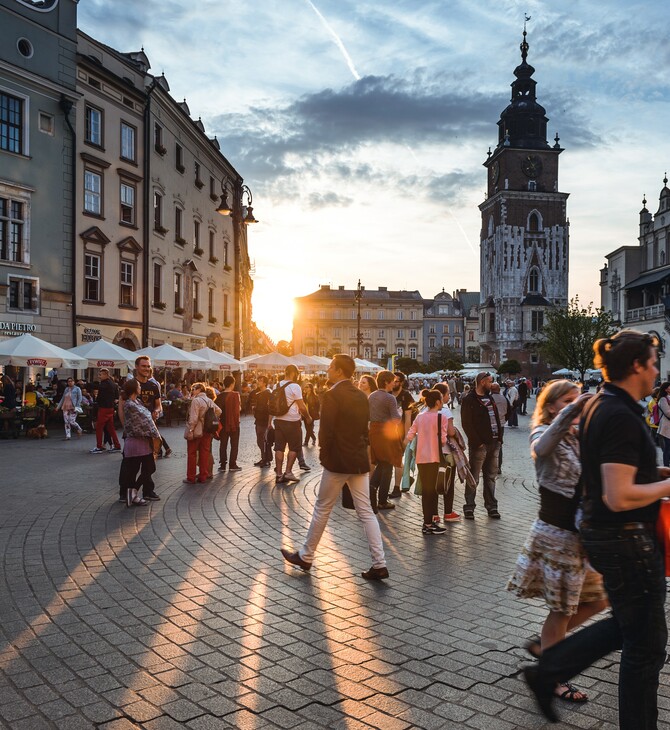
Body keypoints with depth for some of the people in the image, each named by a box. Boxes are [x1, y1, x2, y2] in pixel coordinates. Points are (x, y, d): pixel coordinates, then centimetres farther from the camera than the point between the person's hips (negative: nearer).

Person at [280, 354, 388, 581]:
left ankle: (305, 556, 22)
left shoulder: (332, 395, -14)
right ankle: (379, 564, 5)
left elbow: (326, 430, -18)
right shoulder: (361, 396, 9)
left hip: (338, 460, -6)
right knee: (366, 512, 7)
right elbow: (365, 428, 12)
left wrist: (323, 454, -4)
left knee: (322, 509, 8)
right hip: (360, 460, 7)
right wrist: (359, 450, 15)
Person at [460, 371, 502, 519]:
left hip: (494, 443, 7)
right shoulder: (469, 400, -7)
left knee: (491, 476, 12)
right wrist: (477, 442, -16)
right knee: (474, 477, -1)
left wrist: (499, 437, 7)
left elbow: (497, 418, 19)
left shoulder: (489, 398, 18)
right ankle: (469, 507, 6)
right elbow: (467, 424, -13)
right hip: (479, 445, -7)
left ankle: (491, 506, 19)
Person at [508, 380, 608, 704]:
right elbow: (542, 448, -37)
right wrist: (569, 413, -48)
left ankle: (544, 644, 30)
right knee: (562, 608, 3)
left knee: (597, 599, 14)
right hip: (556, 533, -8)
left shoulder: (578, 437, 11)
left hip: (581, 533, 8)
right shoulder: (544, 433, -10)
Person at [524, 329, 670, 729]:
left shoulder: (599, 405, 7)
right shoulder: (622, 417, -23)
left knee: (626, 627, 23)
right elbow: (619, 497, -28)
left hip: (603, 533, 10)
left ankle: (547, 672, 28)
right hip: (628, 539, -10)